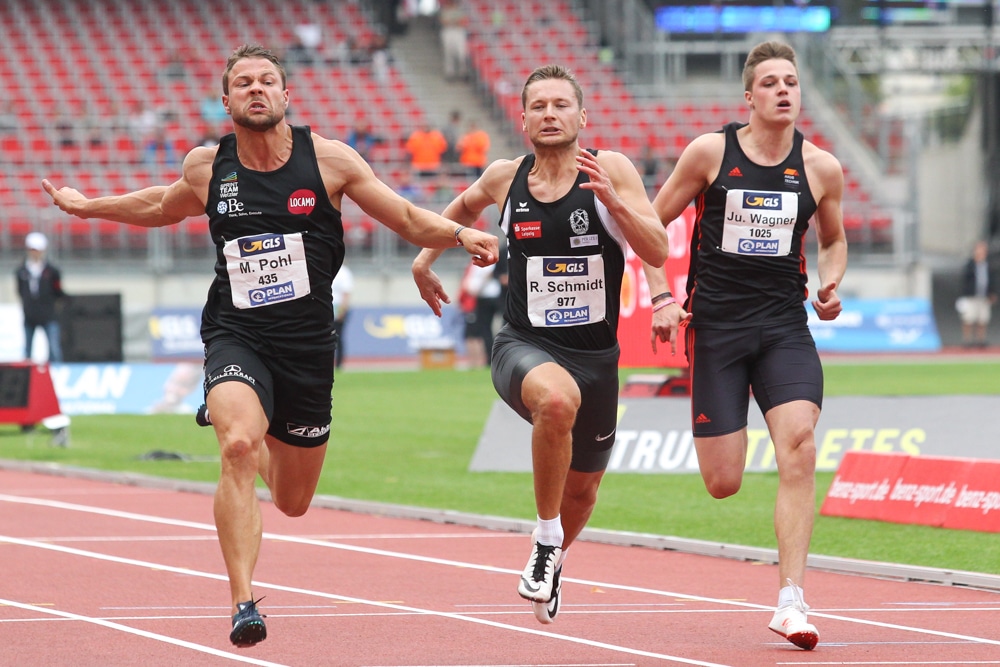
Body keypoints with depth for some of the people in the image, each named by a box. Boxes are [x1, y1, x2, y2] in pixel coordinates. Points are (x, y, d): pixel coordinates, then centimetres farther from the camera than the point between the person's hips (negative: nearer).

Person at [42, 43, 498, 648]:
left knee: (293, 501, 13)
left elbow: (409, 219, 1)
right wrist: (88, 206, 24)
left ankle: (241, 432, 50)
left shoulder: (329, 159, -4)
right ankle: (244, 604, -29)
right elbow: (164, 207, 25)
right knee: (238, 448, -32)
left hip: (307, 343, 1)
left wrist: (459, 234, -17)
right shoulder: (205, 166, 1)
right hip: (235, 335, -1)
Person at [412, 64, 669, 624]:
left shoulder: (611, 169, -6)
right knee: (558, 398, -38)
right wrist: (425, 256, 22)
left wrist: (612, 200, -27)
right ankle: (545, 537, -21)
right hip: (524, 346, -1)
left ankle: (555, 558, 52)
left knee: (582, 490, 17)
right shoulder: (505, 178, 1)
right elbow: (466, 206, 26)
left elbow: (658, 252, -15)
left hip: (595, 355, 1)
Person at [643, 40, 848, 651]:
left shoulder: (821, 168, 3)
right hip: (715, 323, -1)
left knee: (799, 446, -23)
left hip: (785, 326, 1)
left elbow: (833, 239, 21)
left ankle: (792, 600, -21)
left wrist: (830, 284, 1)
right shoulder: (710, 152, -4)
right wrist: (662, 297, -3)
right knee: (724, 484, -2)